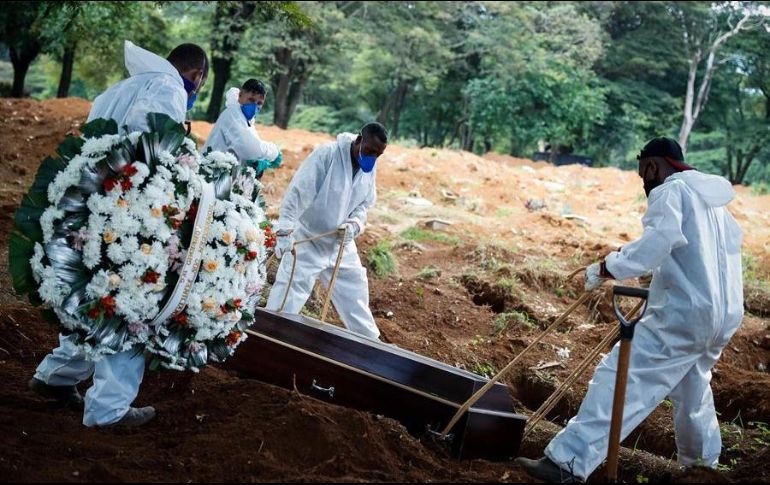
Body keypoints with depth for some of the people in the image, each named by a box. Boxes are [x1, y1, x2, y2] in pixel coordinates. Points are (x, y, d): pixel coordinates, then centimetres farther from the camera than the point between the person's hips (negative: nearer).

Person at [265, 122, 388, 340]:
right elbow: (297, 193, -28)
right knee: (286, 299, -7)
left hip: (341, 244, 6)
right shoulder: (327, 154, -23)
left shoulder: (370, 169, -1)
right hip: (307, 242, -6)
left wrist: (354, 224, -17)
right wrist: (285, 231, -37)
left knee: (356, 297, 16)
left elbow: (364, 204, 6)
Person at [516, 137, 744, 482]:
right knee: (692, 385, 27)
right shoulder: (715, 200, 22)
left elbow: (661, 239, -23)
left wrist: (606, 269, -23)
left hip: (683, 314, -9)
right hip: (723, 317, 9)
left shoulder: (670, 191, -5)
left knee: (620, 378, -13)